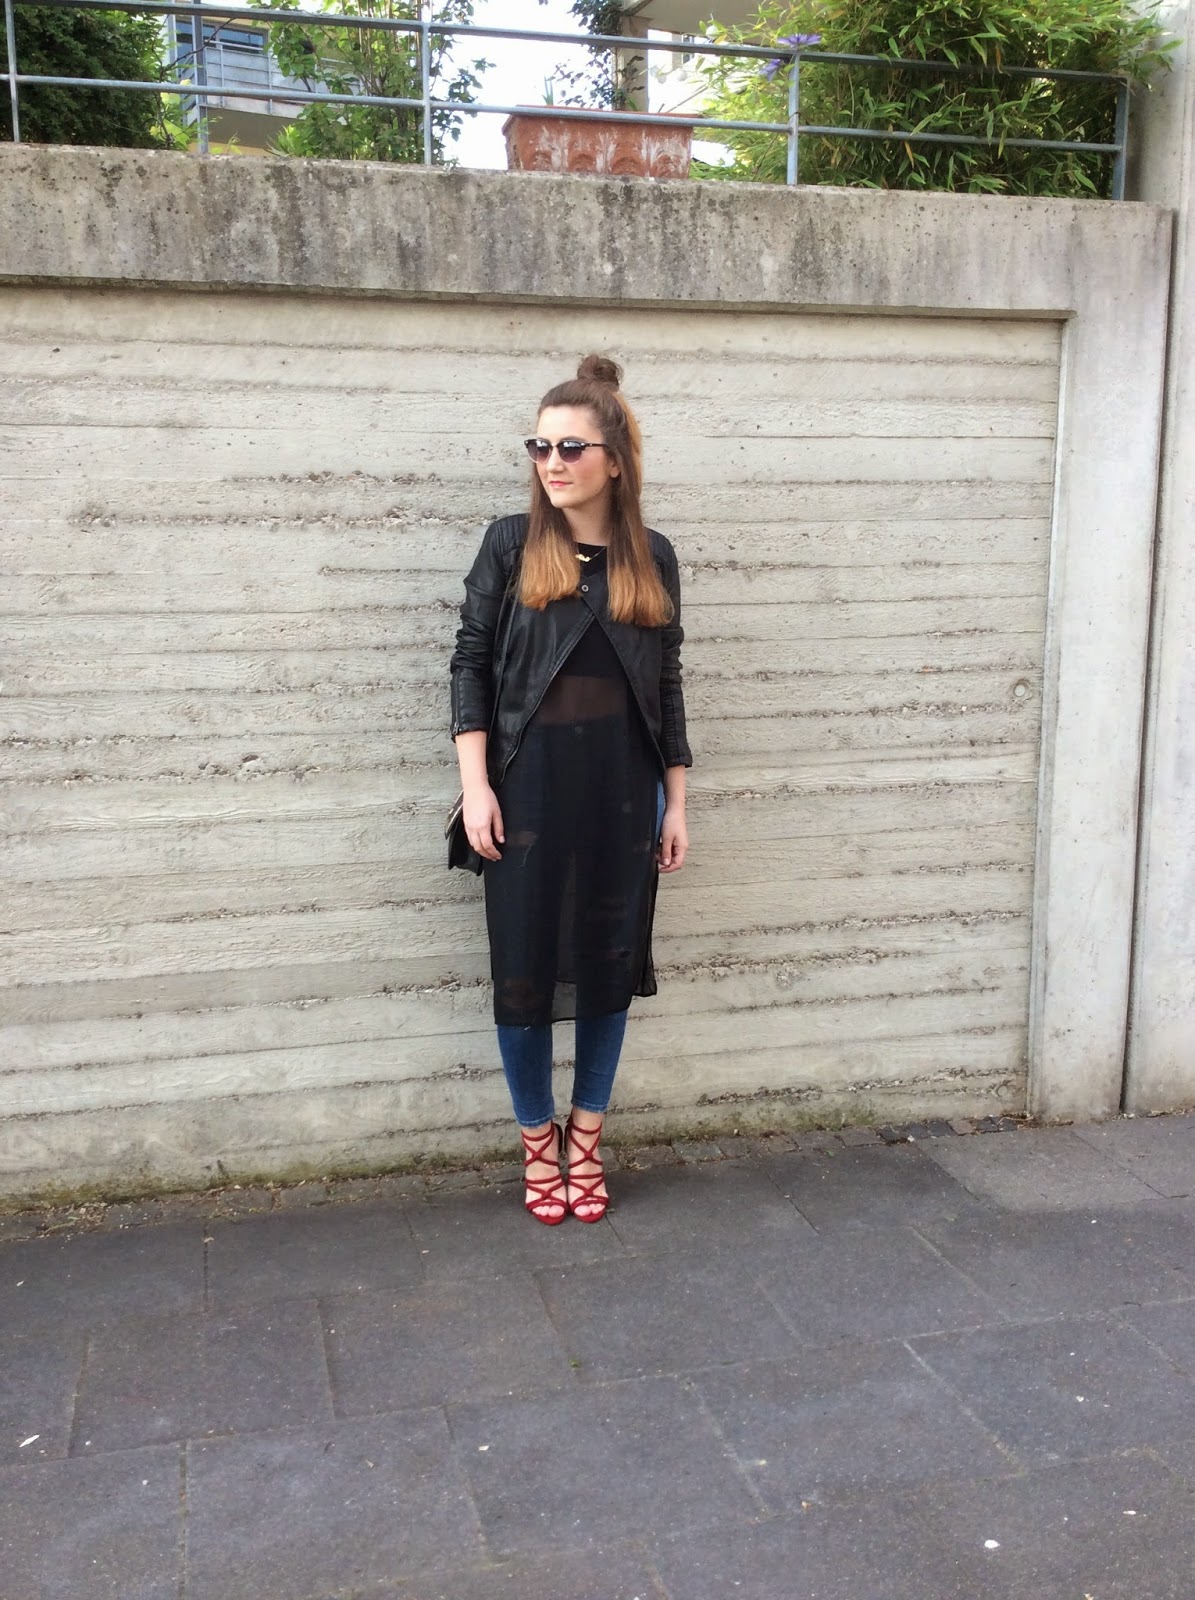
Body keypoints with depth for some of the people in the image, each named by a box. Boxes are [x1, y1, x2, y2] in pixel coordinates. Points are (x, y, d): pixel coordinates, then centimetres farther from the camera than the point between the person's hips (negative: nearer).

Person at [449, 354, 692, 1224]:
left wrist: (676, 802, 7)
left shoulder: (652, 557, 5)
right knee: (524, 966, 5)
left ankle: (586, 1139, 27)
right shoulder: (510, 545, 0)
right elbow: (472, 663, -1)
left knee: (610, 963, 9)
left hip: (622, 796, 2)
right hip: (529, 792, -1)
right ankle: (538, 1140, 25)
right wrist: (476, 786, -9)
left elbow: (667, 685, 8)